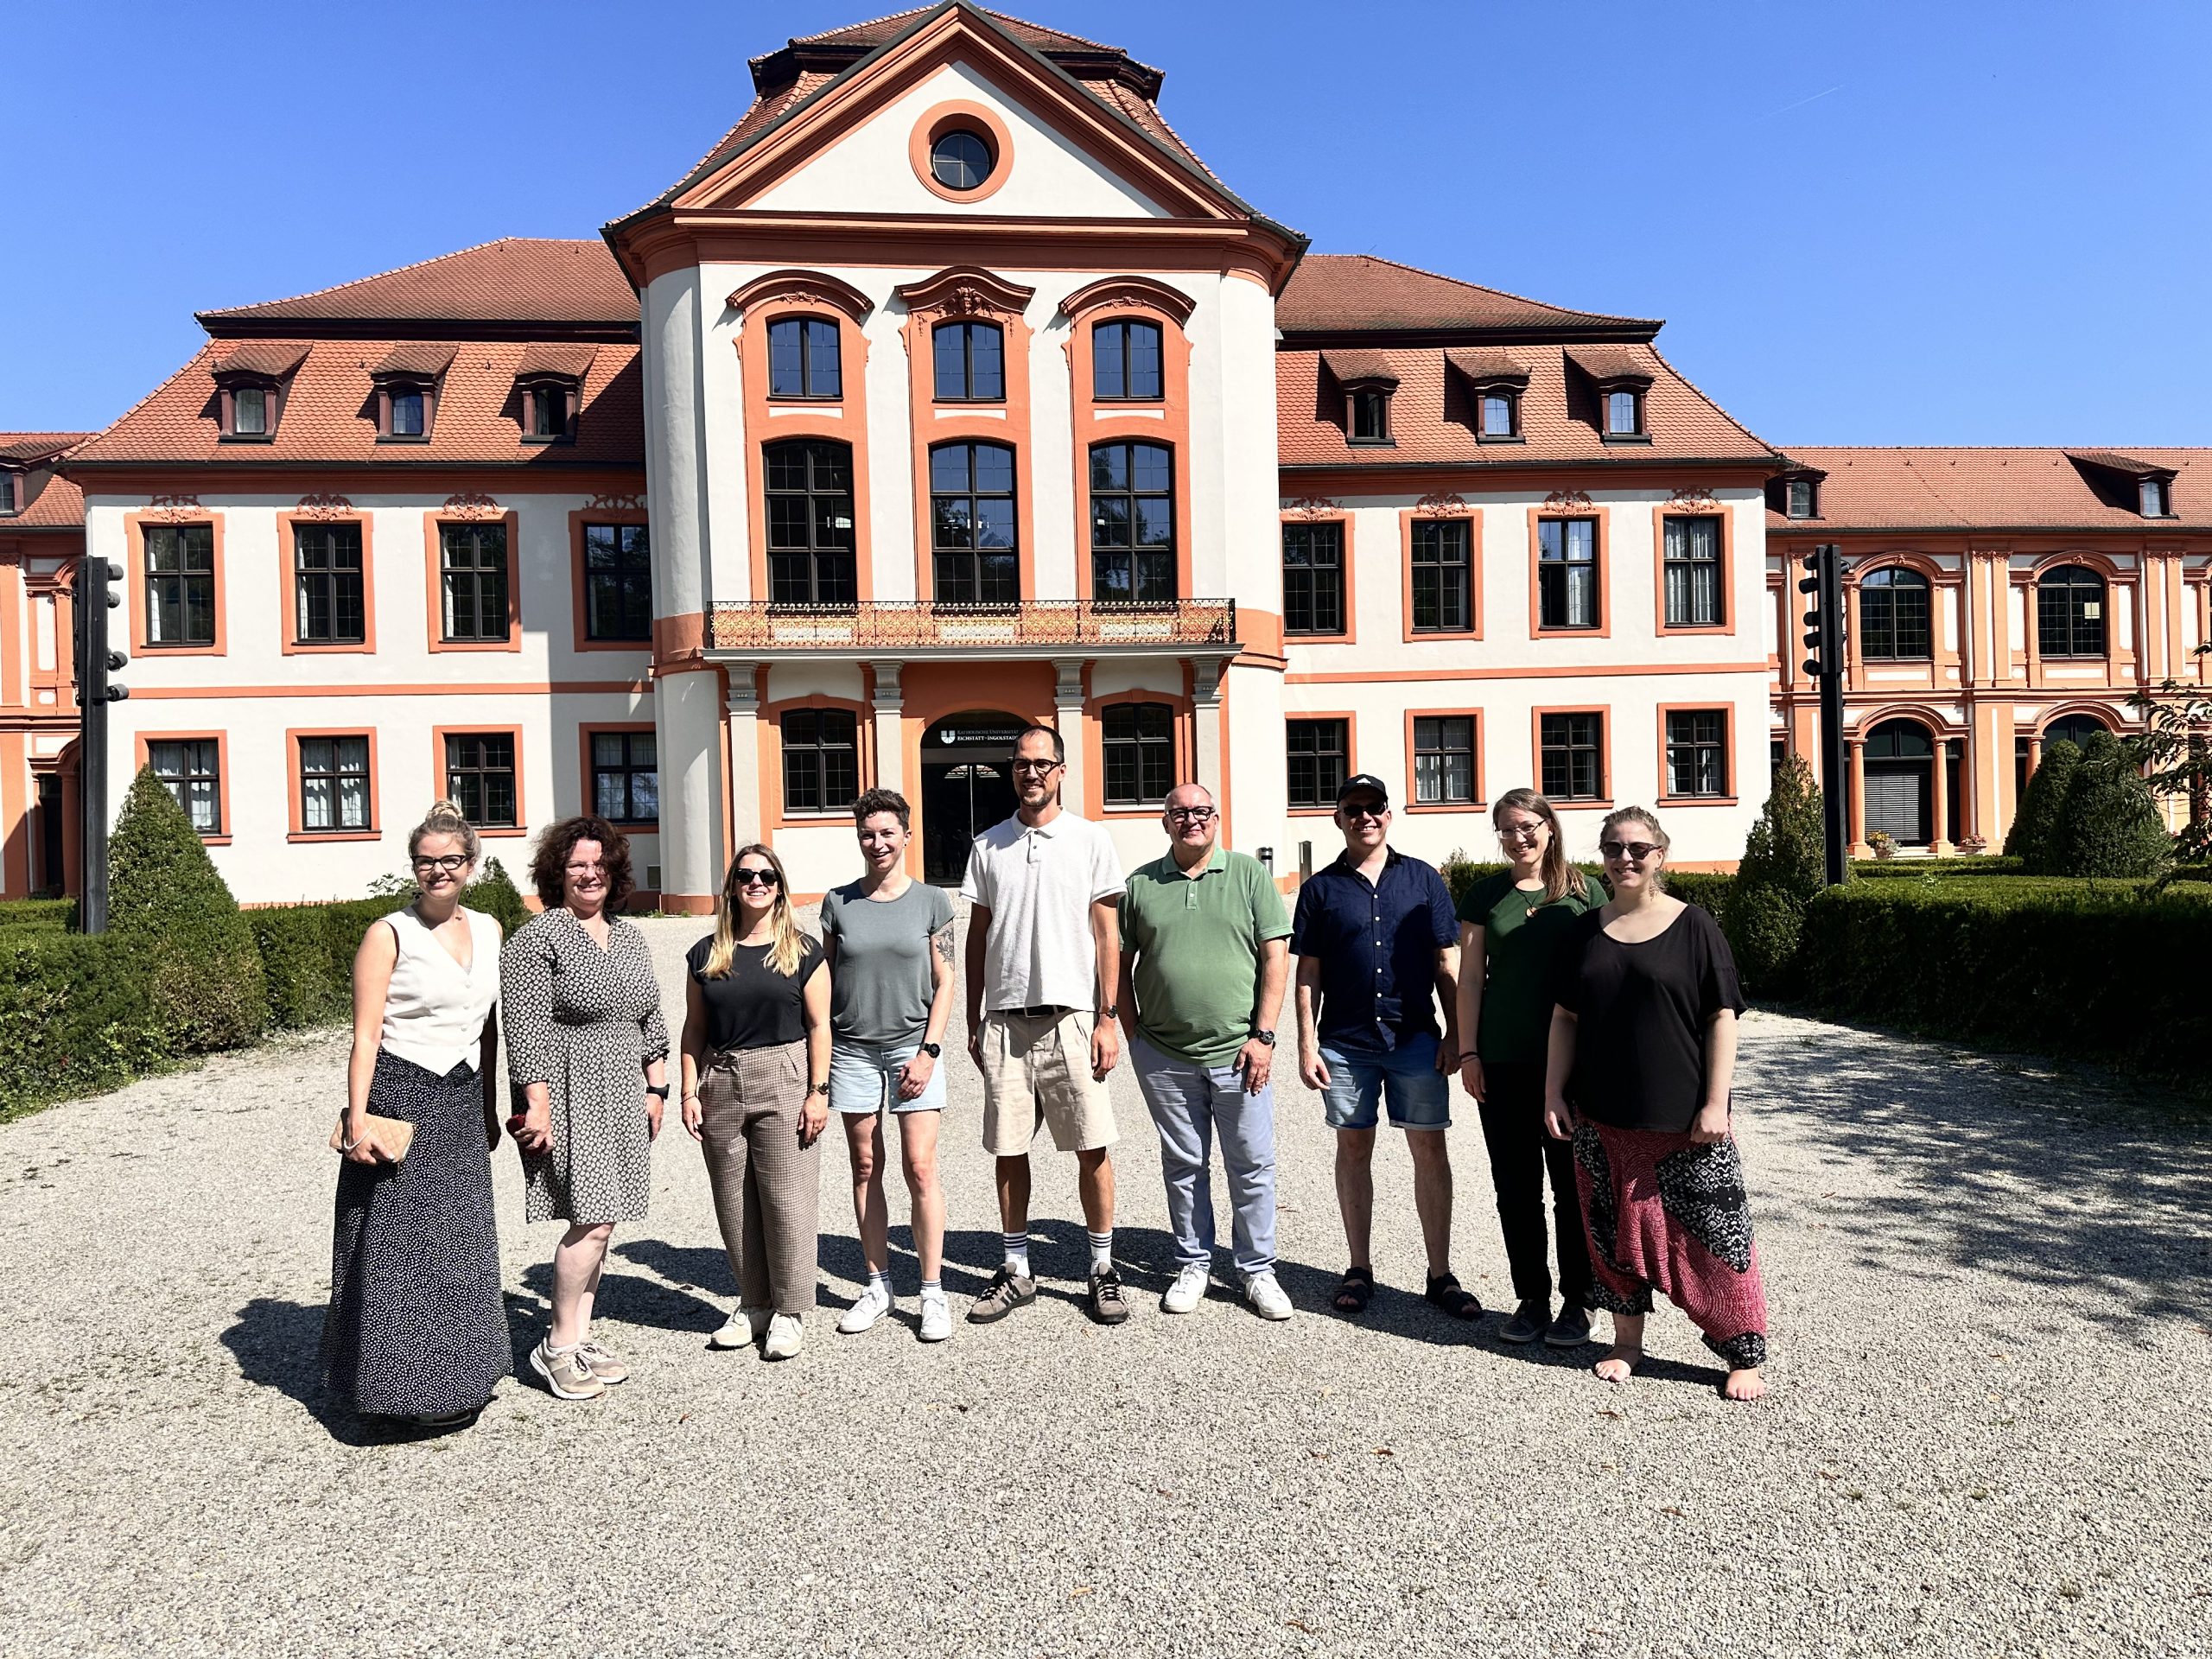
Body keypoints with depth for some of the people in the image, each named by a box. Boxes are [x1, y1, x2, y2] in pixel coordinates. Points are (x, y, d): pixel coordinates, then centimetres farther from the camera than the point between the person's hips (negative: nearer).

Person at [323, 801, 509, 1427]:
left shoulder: (487, 930, 11)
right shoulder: (389, 934, -6)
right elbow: (365, 1035, -10)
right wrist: (357, 1117, -17)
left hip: (462, 1101, 6)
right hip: (399, 1098, -5)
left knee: (459, 1242, 11)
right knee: (396, 1242, -1)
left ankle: (456, 1378, 23)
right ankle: (401, 1382, 12)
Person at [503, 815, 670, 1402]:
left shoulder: (629, 935, 14)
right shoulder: (538, 937, -8)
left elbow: (650, 1018, 19)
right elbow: (527, 1029, -13)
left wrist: (655, 1088, 15)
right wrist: (537, 1105, -18)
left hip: (624, 1091, 7)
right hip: (569, 1094, -7)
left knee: (600, 1221, 9)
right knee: (593, 1220, -11)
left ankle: (581, 1338, 20)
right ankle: (557, 1348, 4)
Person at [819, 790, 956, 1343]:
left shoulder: (931, 901, 2)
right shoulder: (839, 903, 6)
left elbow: (944, 984, 1)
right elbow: (824, 984, 8)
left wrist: (928, 1051, -7)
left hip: (912, 1046, -2)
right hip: (852, 1050, 2)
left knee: (921, 1169, -4)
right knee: (865, 1169, 8)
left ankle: (932, 1292, 5)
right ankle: (878, 1285, 20)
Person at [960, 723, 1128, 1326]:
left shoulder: (1090, 840, 3)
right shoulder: (988, 845, 10)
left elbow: (1107, 934, 1)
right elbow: (978, 937, 13)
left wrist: (1108, 1018, -5)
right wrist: (973, 1021, 10)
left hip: (1071, 1016, -2)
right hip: (1004, 1019, 2)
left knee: (1092, 1147, 0)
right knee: (1009, 1148, 7)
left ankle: (1103, 1268, 14)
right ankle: (1016, 1271, 20)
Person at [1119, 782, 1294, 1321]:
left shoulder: (1249, 874, 2)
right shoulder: (1139, 885, 6)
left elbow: (1275, 956, -1)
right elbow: (1121, 965, 11)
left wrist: (1263, 1035, -7)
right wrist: (1133, 1033, 2)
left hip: (1238, 1052, -1)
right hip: (1164, 1055, 1)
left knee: (1253, 1165, 5)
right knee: (1183, 1166, 11)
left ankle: (1258, 1270, 19)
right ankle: (1193, 1265, 26)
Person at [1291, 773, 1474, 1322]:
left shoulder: (1423, 879, 6)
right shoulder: (1321, 887, 5)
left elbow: (1447, 962, 6)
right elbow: (1308, 972, 5)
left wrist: (1454, 1033, 0)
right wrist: (1307, 1041, -2)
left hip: (1416, 1039, 0)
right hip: (1344, 1043, 0)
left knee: (1429, 1150, 2)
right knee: (1353, 1149, 8)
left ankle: (1441, 1275, 12)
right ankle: (1359, 1270, 20)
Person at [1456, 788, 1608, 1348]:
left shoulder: (1583, 892, 3)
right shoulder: (1485, 896, 6)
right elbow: (1471, 978, 5)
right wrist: (1469, 1052, -1)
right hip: (1503, 1062, 2)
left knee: (1574, 1184, 5)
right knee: (1515, 1186, 8)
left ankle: (1577, 1302, 18)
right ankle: (1530, 1299, 20)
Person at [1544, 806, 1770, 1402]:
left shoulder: (1693, 927, -3)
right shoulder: (1586, 932, 7)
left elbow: (1722, 1018, -5)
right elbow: (1566, 1017, 10)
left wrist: (1716, 1102, -10)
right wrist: (1554, 1091, 4)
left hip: (1683, 1118, -3)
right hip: (1602, 1117, 4)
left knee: (1710, 1233, 0)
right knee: (1616, 1229, 11)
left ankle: (1746, 1356, 14)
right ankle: (1627, 1340, 27)